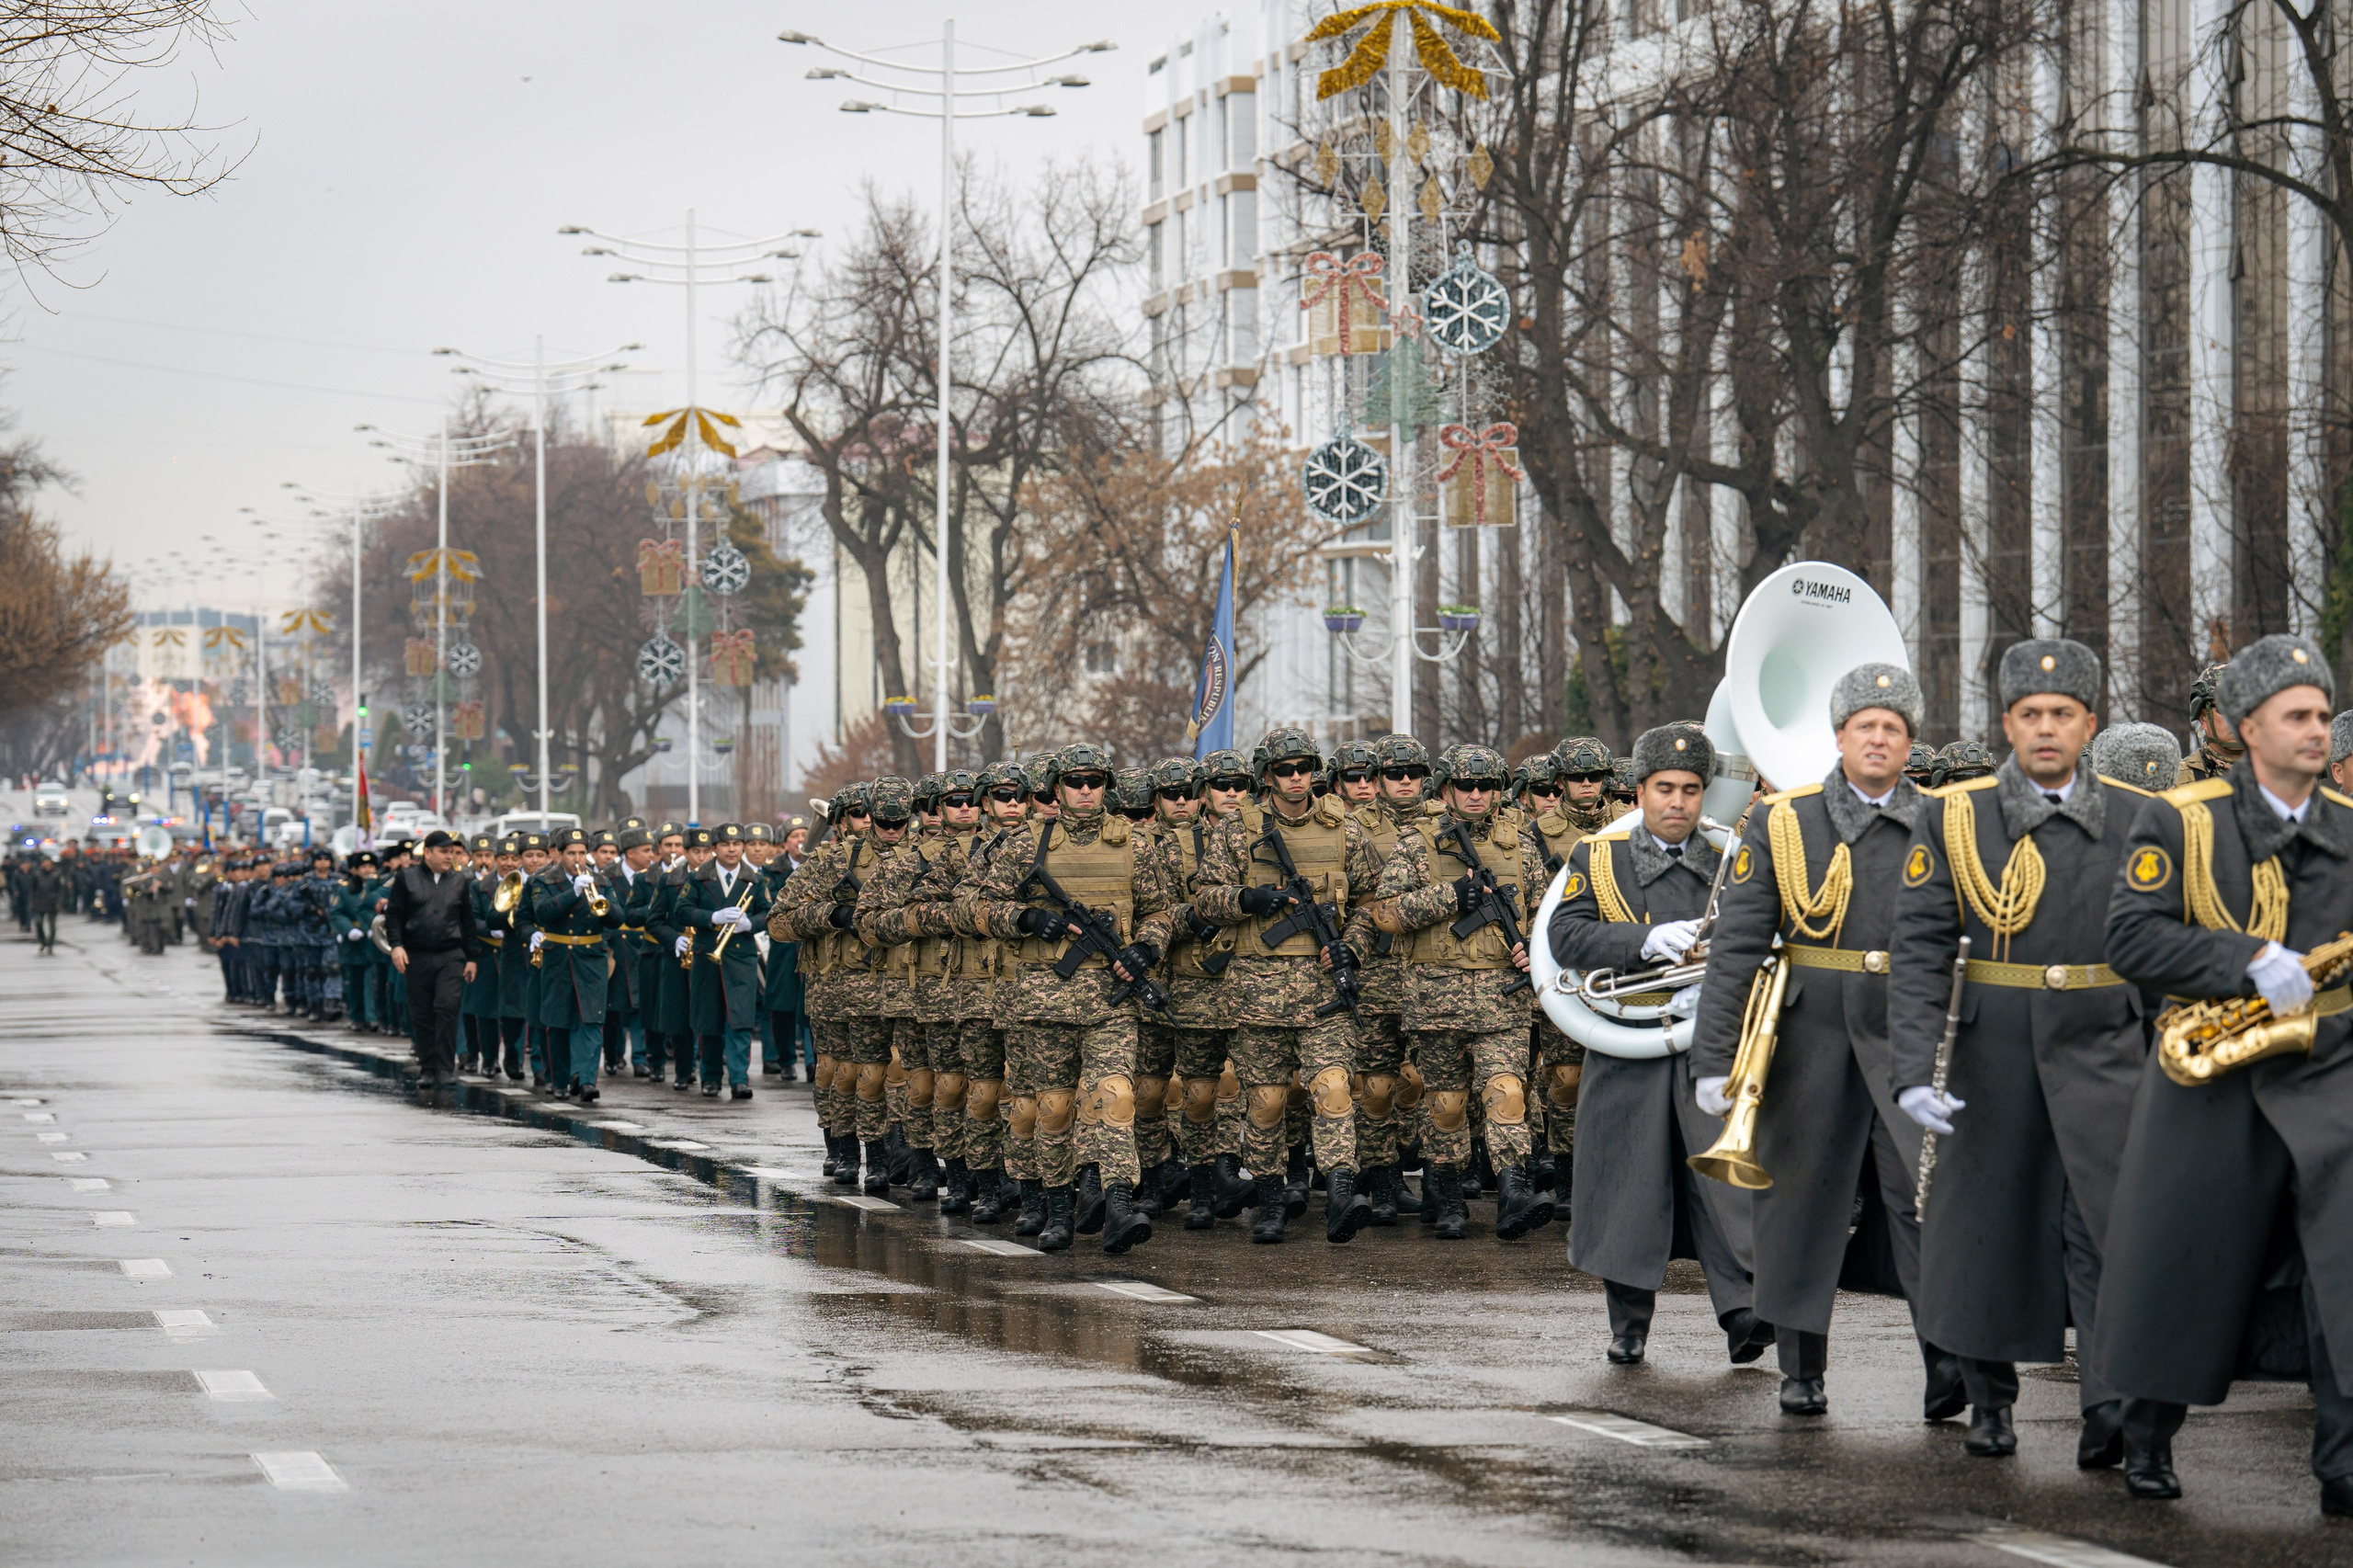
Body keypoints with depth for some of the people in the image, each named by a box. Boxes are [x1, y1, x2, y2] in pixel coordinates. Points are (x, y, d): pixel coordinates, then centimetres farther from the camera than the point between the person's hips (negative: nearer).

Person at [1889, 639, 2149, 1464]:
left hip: (2106, 1047, 0)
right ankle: (1990, 1401, 23)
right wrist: (1915, 1071, -14)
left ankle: (2111, 1404, -15)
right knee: (1987, 1218, 8)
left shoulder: (2137, 820, 4)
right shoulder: (1953, 816, 1)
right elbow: (1917, 949, -4)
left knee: (2111, 1220, -13)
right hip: (1995, 1049, 1)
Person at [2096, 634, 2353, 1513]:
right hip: (2208, 1081, -2)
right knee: (2178, 1268, 8)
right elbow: (2131, 939, -11)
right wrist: (2249, 962, -21)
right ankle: (2148, 1433, 29)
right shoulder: (2180, 821, -1)